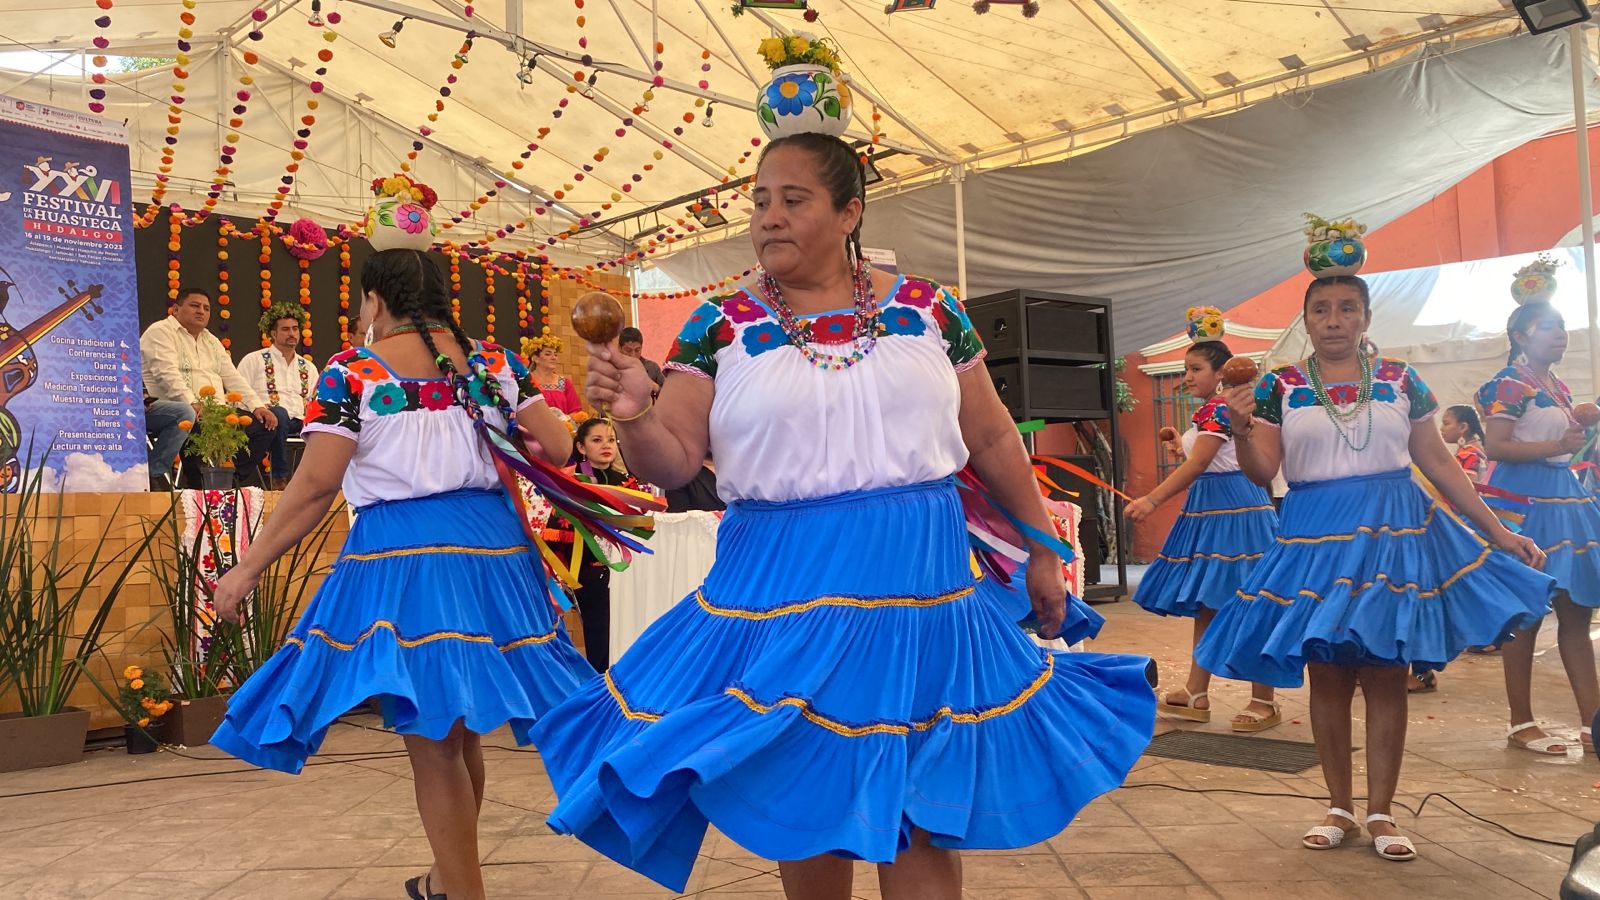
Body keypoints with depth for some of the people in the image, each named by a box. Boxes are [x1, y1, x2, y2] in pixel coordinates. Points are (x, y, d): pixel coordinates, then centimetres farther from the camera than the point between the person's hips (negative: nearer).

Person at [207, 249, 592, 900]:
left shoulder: (350, 372, -1)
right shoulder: (493, 361, 8)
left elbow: (316, 485, -8)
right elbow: (557, 449, 6)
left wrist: (248, 567, 0)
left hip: (399, 555, -4)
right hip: (492, 549, 5)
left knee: (432, 745, 5)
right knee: (462, 734, 19)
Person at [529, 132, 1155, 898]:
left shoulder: (927, 310, 3)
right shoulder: (720, 329, 0)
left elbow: (994, 441, 10)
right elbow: (671, 464, -5)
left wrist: (1042, 551, 12)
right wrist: (635, 415, -26)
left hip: (923, 588, 1)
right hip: (782, 593, 0)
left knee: (920, 814, 7)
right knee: (804, 807, 12)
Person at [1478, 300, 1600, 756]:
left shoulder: (1560, 387, 18)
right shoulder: (1507, 384, -8)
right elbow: (1496, 447, -18)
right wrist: (1557, 445, -22)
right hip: (1524, 501, -9)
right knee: (1525, 614, -4)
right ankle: (1521, 723, 5)